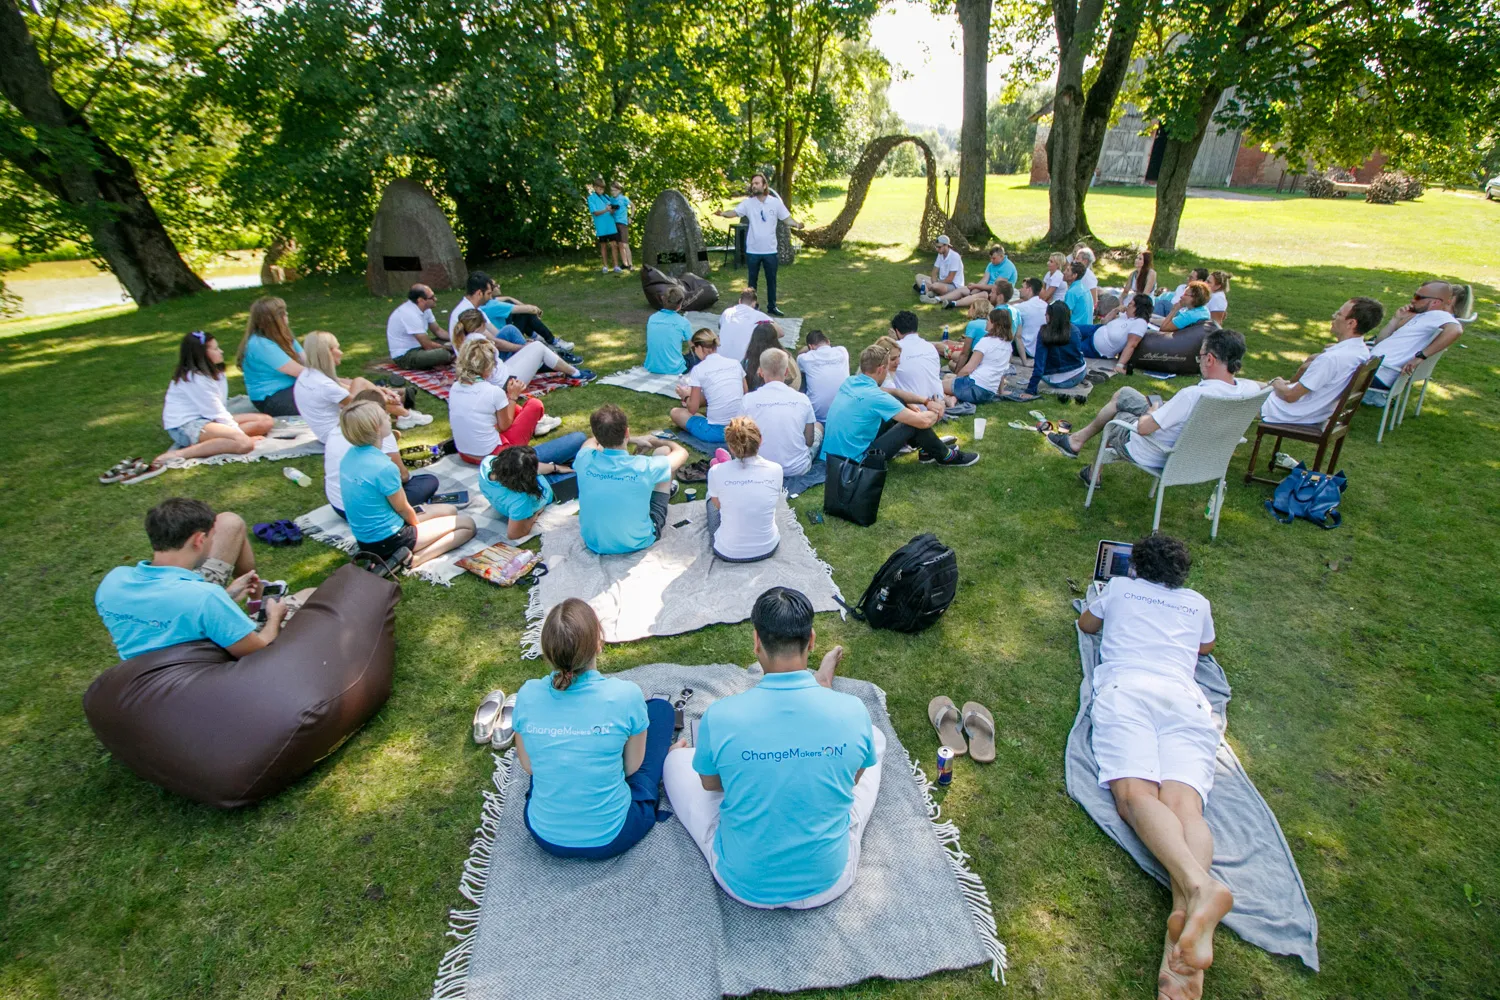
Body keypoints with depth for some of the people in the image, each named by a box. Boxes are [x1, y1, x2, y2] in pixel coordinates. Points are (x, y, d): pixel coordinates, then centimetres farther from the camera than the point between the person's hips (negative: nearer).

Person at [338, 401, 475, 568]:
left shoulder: (350, 455, -2)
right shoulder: (384, 467, -28)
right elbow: (403, 509, -11)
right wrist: (418, 523, 7)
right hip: (387, 541, -9)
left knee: (450, 510, 22)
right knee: (467, 524, 3)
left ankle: (406, 555, 5)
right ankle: (414, 558, -13)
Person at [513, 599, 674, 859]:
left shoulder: (528, 695, -16)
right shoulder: (626, 696, -25)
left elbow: (528, 766, 0)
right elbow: (632, 767, -7)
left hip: (545, 836, 3)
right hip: (611, 838, -3)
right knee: (661, 707, 11)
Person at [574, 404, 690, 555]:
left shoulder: (584, 460, -20)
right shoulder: (644, 467, -27)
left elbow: (592, 441, 9)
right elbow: (682, 453, -4)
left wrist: (634, 440, 15)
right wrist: (657, 441, 15)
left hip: (594, 543, 3)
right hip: (637, 543, -2)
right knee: (664, 451, 5)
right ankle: (666, 488, 39)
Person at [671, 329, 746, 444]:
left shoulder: (698, 369, -8)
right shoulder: (735, 363, 5)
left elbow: (693, 409, -6)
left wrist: (686, 396, 18)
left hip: (716, 432, -5)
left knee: (675, 412, 17)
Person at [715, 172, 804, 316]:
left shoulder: (776, 202, -4)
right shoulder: (748, 202, -5)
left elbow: (787, 218, -1)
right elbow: (734, 212, -12)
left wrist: (797, 224, -21)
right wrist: (723, 213, -33)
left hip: (770, 250, 0)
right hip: (753, 250, 0)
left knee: (771, 279, 12)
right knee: (753, 280, 11)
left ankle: (772, 306, 26)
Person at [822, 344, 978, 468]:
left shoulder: (849, 382, 2)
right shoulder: (875, 396, -22)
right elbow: (923, 421, -18)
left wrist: (909, 406, 10)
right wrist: (935, 412, 4)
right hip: (854, 461, -8)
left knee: (896, 412, 15)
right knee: (915, 424, -5)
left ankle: (927, 448, 29)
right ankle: (946, 456, 19)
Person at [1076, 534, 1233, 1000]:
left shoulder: (1119, 587, 25)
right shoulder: (1197, 603, 30)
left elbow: (1086, 624, 41)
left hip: (1125, 690, -2)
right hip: (1186, 699, 3)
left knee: (1136, 794, -19)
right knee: (1183, 804, -18)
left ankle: (1196, 884, -49)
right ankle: (1189, 909, -47)